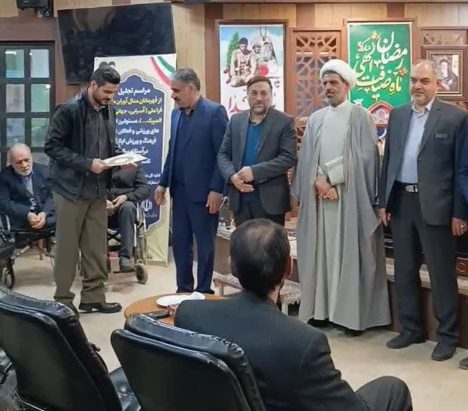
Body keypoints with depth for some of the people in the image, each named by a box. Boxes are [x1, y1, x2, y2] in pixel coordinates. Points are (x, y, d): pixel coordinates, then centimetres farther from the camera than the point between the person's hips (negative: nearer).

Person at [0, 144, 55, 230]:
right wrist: (27, 215, -20)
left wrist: (44, 213, -18)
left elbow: (53, 195, 3)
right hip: (21, 218, -2)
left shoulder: (44, 170, 8)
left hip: (46, 214, 2)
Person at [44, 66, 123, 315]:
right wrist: (87, 163, -21)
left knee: (97, 247, 9)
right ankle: (63, 300, 15)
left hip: (98, 189, 6)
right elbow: (52, 146, -15)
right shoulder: (69, 110, -12)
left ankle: (94, 297, 20)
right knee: (67, 247, 3)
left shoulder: (108, 111, 8)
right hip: (71, 188, -6)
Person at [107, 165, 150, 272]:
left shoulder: (134, 166, 17)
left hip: (124, 204, 0)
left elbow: (145, 190, 5)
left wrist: (126, 196, -13)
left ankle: (125, 257, -39)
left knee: (128, 207, -35)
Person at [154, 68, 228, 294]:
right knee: (180, 242, 12)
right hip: (179, 190, 7)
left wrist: (216, 189, -16)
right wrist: (163, 183, 12)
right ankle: (183, 289, 25)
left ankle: (203, 292, 17)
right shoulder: (176, 113, 12)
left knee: (205, 245, 5)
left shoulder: (215, 112, -10)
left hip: (203, 191, -7)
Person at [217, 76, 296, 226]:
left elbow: (288, 157, -12)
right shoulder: (236, 120, 10)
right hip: (240, 199, 4)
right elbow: (223, 154, 10)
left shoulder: (285, 122, -2)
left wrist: (254, 172, -20)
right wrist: (232, 176, -11)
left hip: (270, 200, -4)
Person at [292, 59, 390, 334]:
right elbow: (306, 159, 8)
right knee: (321, 252, 6)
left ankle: (353, 314, 5)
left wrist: (331, 181, -13)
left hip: (350, 196, -4)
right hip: (319, 195, 4)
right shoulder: (316, 119, 13)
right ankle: (322, 309, 15)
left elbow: (364, 157, -9)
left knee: (350, 254, -2)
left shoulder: (361, 116, -1)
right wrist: (318, 182, -9)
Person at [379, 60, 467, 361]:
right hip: (401, 202, 5)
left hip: (435, 206, -5)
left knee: (442, 273, 4)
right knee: (404, 271, 13)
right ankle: (411, 328, 28)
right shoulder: (397, 115, 10)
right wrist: (383, 201, 8)